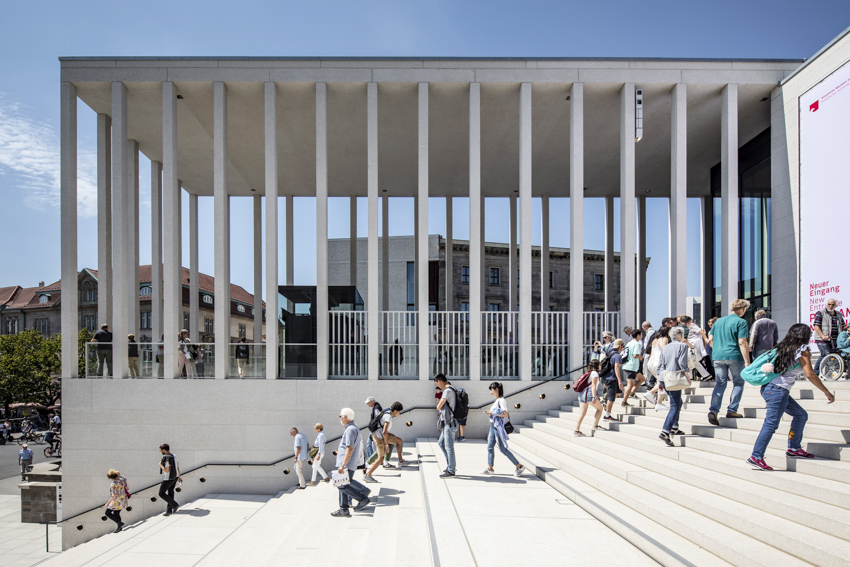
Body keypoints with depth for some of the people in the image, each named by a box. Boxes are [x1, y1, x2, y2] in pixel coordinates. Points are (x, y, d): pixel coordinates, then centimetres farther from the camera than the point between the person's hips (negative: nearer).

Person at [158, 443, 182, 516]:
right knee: (170, 493, 15)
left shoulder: (166, 458, -24)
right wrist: (179, 476, 23)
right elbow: (177, 466, 13)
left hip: (168, 479, -9)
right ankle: (169, 510, 19)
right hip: (175, 477, 9)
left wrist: (160, 465, -11)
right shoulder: (173, 455, 4)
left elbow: (166, 470, -27)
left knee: (161, 493, 6)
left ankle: (174, 505, 5)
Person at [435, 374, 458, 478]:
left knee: (449, 447, -4)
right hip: (447, 423, 10)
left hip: (449, 423, -10)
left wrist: (439, 404, 5)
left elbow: (439, 407, -15)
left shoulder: (448, 391, -17)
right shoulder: (451, 390, 15)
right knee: (441, 443, 18)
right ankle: (451, 464, 23)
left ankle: (451, 471, 2)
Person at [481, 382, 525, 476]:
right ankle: (490, 468, 14)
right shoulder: (497, 401, 15)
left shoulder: (501, 400, -13)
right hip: (493, 426, 10)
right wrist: (490, 413, 10)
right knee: (490, 447, 8)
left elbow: (506, 414, -22)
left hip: (498, 426, -10)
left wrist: (493, 413, -22)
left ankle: (519, 466, 3)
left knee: (503, 449, -6)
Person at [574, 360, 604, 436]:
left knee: (582, 413, 4)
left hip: (581, 394, 8)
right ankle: (595, 426, 3)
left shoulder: (587, 373, 24)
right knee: (600, 408, 10)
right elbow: (593, 385, -12)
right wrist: (594, 397, -19)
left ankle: (576, 430, -4)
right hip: (588, 394, -8)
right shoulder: (594, 373, 0)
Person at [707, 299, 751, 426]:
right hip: (734, 356, -5)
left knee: (720, 384, 8)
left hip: (718, 357, 5)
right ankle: (732, 410, 7)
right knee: (738, 383, 11)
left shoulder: (719, 321, 15)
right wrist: (747, 362, -12)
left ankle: (713, 410, -7)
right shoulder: (741, 322, -4)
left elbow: (710, 339, 15)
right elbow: (742, 342, -12)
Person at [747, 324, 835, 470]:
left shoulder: (784, 348, 17)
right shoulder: (802, 350, -3)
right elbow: (810, 374, -9)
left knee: (801, 415, 20)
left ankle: (794, 448, 23)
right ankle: (756, 457, -13)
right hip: (778, 389, -9)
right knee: (771, 424, -11)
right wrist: (827, 393, 0)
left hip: (770, 388, 9)